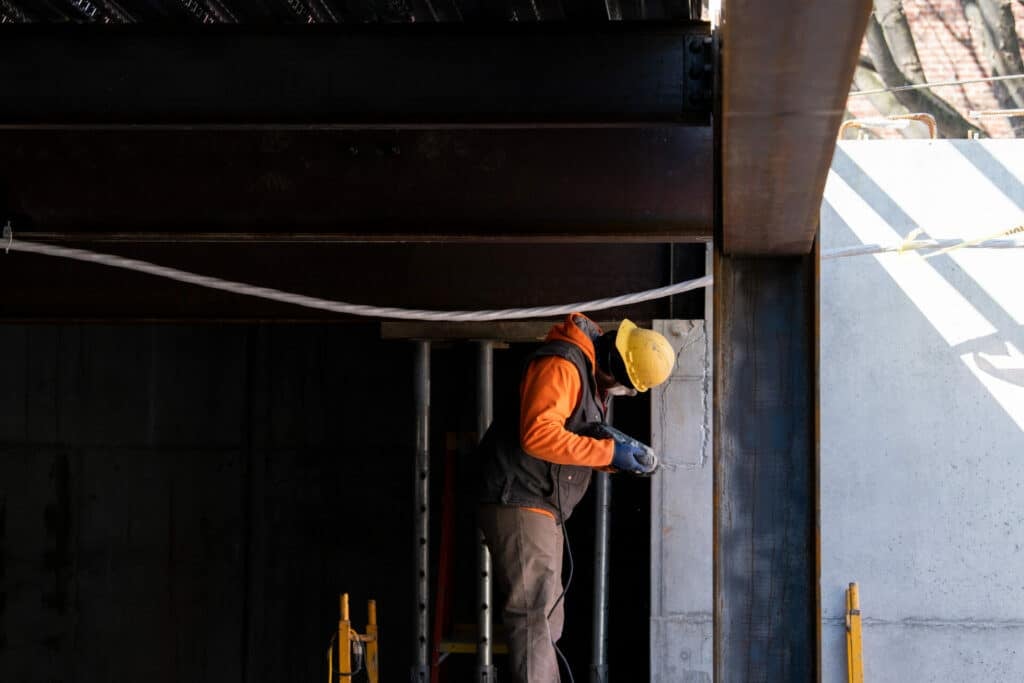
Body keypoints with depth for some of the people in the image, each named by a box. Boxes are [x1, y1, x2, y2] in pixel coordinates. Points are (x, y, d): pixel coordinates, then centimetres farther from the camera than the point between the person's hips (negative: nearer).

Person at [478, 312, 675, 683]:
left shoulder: (592, 376, 17)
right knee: (533, 614, -15)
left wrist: (621, 455, 0)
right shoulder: (561, 366, -16)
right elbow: (538, 434, -27)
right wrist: (609, 451, -23)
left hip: (543, 508, 11)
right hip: (517, 501, -11)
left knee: (548, 622, 14)